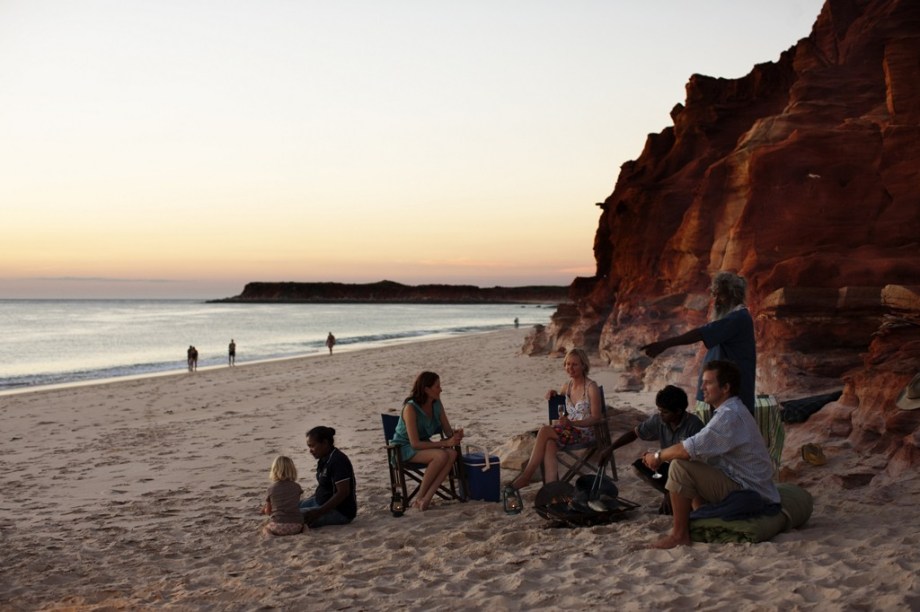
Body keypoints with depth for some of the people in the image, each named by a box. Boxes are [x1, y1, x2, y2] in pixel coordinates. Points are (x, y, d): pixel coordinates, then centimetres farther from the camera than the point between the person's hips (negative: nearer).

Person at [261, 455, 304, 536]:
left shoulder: (271, 489, 3)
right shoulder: (296, 487, 7)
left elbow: (268, 511, 13)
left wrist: (265, 509, 39)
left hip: (278, 525, -1)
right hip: (295, 525, 1)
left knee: (265, 529, 27)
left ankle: (269, 535, -7)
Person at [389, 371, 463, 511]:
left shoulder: (437, 404, -2)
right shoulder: (410, 408, -23)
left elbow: (448, 431, 4)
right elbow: (415, 443, -26)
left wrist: (456, 433, -22)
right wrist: (445, 443, -29)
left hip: (424, 445, 7)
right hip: (405, 448, -7)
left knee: (452, 454, -24)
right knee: (441, 455, -32)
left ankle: (426, 498, -25)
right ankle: (419, 497, -17)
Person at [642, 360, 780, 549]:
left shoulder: (730, 415, -20)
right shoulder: (733, 410, 14)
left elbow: (691, 449, -27)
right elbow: (700, 449, 17)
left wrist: (658, 456, -9)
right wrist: (661, 456, 6)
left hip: (745, 490, -11)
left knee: (680, 466, -20)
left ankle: (679, 534, -13)